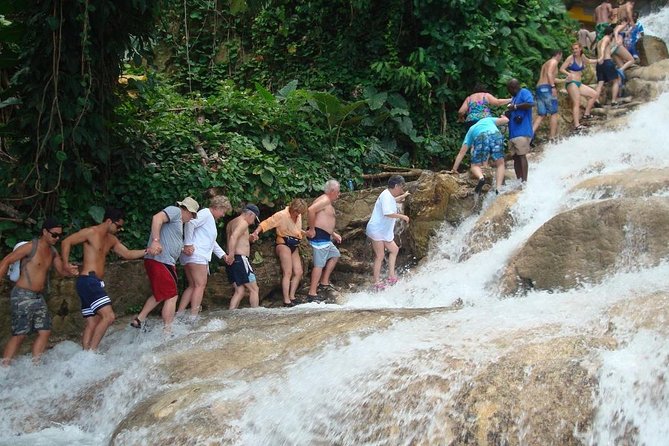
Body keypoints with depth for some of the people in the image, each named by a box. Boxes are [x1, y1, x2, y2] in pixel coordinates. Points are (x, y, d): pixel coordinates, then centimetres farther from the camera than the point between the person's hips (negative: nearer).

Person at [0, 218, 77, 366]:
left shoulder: (53, 252, 10)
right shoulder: (30, 247, -12)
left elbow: (61, 270, 15)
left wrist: (69, 271, -9)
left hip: (39, 297, 8)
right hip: (22, 296, -8)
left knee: (45, 331, 1)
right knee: (20, 334, -10)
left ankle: (34, 365, 8)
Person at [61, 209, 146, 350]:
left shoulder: (111, 239, 19)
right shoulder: (91, 232, -7)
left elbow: (127, 254, 21)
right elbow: (66, 242, -6)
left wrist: (147, 251, 11)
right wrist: (66, 264, -12)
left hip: (96, 284, 10)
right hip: (88, 280, -10)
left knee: (92, 324, 7)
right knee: (109, 316, -18)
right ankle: (91, 351, -16)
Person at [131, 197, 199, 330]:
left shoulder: (179, 222, 25)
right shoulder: (175, 211, -5)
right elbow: (157, 218, -24)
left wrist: (184, 250, 11)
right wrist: (155, 241, -33)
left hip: (165, 262, 10)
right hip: (160, 261, -10)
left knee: (160, 295, 21)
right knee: (171, 296, -4)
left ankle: (139, 320, 23)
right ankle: (168, 331, -1)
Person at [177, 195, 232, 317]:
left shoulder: (211, 219, 27)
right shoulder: (205, 213, -5)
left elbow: (212, 242, 36)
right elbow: (190, 223, -23)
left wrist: (223, 255, 30)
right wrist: (188, 244, -24)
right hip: (196, 255, -10)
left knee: (193, 286, 11)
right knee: (200, 285, -10)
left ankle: (179, 313, 8)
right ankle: (193, 317, -14)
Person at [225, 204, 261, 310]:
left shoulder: (231, 223, 19)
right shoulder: (243, 223, -10)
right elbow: (233, 237, -26)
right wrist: (231, 255, -28)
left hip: (232, 261, 9)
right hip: (240, 259, -9)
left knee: (239, 291, 10)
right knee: (254, 289, 0)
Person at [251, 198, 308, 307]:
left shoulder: (299, 216, 7)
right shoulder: (281, 215, -16)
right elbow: (266, 223, -23)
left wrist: (305, 233, 11)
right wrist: (256, 233, -36)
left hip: (294, 247, 8)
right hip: (284, 244, -8)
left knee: (299, 272, 2)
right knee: (288, 273, -14)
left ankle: (291, 296, 11)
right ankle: (286, 300, -14)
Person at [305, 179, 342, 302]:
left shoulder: (328, 202, 20)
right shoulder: (325, 200, -12)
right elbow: (310, 210, -28)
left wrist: (333, 234, 25)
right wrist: (311, 229, -23)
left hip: (324, 237, 11)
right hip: (319, 236, -11)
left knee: (335, 255, 25)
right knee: (319, 264, -11)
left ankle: (324, 283, 27)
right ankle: (312, 294, -10)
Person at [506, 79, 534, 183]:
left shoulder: (524, 92, -1)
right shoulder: (515, 97, 26)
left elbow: (531, 104, -20)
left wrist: (515, 107, -14)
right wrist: (508, 114, 7)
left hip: (522, 132, -10)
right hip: (513, 133, 10)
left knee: (521, 155, -14)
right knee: (515, 157, 6)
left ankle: (524, 181, -17)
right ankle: (518, 180, 7)